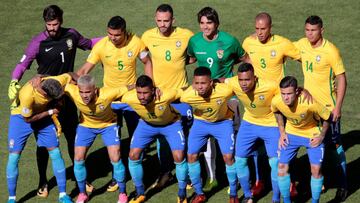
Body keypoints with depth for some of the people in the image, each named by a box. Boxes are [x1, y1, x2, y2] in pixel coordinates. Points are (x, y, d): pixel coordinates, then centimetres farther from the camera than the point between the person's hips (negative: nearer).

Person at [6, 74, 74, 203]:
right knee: (14, 156, -7)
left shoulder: (57, 82, -27)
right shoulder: (27, 94, -40)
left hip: (43, 115, 4)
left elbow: (70, 76, -5)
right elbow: (27, 119, -26)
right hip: (21, 118, -4)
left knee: (55, 152, -2)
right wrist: (50, 112, -22)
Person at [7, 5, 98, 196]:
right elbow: (22, 65, -17)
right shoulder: (38, 42, -15)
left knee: (73, 137, 12)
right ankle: (43, 182, 20)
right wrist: (14, 83, -34)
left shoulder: (71, 35, -3)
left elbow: (88, 43, 17)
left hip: (67, 96, 3)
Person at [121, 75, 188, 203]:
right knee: (133, 155, -6)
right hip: (146, 124, 3)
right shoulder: (129, 98, -34)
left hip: (171, 123, -3)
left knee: (179, 157, -14)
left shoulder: (167, 95, -41)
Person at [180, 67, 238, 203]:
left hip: (223, 122, -2)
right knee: (191, 156, -4)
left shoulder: (224, 91, -35)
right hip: (200, 122, 2)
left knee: (228, 157, -10)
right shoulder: (187, 96, -31)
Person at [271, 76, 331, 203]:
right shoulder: (276, 101, -25)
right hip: (291, 133, 3)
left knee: (316, 169, -10)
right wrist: (282, 132, 0)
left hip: (312, 134, -3)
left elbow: (327, 117, -18)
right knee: (282, 166, -4)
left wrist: (321, 136, -13)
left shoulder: (310, 103, -37)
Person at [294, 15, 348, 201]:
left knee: (335, 146, 3)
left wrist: (338, 107, -16)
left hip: (328, 107, -5)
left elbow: (341, 79, -13)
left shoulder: (331, 51, -17)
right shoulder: (302, 44, -2)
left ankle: (343, 185, 13)